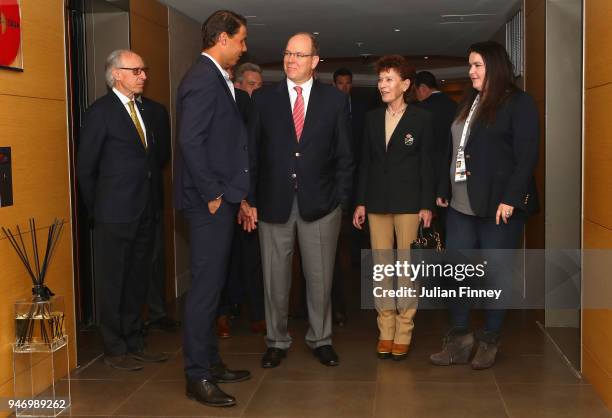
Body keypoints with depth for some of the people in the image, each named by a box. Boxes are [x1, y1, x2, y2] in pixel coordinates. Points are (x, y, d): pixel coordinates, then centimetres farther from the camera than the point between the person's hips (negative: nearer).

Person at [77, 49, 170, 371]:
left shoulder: (154, 110, 9)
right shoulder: (100, 112, -8)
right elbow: (85, 167, -6)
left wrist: (151, 191, 11)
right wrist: (96, 209, -1)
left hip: (146, 211, 6)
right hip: (115, 214, -6)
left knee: (137, 280, 14)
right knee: (112, 282, 4)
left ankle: (134, 343, 26)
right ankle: (115, 350, 16)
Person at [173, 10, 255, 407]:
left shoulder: (218, 79, 17)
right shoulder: (202, 79, -13)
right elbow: (190, 142, -22)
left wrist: (237, 195, 15)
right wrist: (213, 195, -18)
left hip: (221, 200, 10)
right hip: (210, 201, -10)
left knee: (212, 285, 16)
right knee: (206, 287, -4)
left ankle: (210, 362, 27)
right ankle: (198, 376, 5)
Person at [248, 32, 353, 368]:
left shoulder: (335, 100, 4)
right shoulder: (263, 98, 5)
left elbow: (344, 155, 4)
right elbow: (252, 151, 3)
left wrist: (341, 199, -3)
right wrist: (250, 198, -2)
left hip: (320, 202, 0)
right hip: (274, 201, 0)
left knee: (320, 277, 8)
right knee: (275, 277, 8)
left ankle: (320, 339, 25)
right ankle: (277, 341, 23)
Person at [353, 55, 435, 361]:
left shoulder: (421, 118, -1)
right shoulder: (372, 118, 11)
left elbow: (427, 163, -2)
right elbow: (365, 161, 11)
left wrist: (427, 205, -7)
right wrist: (361, 202, 7)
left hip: (409, 202, -4)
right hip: (377, 203, 4)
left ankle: (403, 332, 10)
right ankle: (385, 330, 15)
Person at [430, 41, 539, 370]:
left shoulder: (518, 103, -4)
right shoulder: (469, 103, 17)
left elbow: (526, 156, -11)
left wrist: (510, 199, -18)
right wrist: (443, 190, 11)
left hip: (498, 206, -6)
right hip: (461, 205, 6)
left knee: (495, 274, 3)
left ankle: (489, 343, 17)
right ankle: (459, 339, 14)